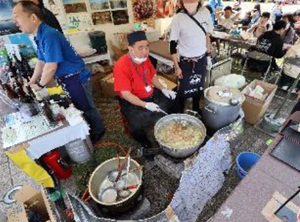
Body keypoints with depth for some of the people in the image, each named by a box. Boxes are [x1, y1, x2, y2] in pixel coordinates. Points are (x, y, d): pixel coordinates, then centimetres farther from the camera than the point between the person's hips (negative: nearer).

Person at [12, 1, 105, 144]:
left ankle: (98, 131, 26)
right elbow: (42, 62, 16)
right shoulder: (39, 36, 7)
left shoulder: (49, 35, -23)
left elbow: (51, 67, -24)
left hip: (76, 78, -9)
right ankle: (88, 129, 38)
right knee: (78, 106, 20)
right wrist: (32, 82, 13)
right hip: (66, 79, 9)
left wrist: (40, 85, -10)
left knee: (85, 107, 5)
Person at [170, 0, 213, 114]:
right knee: (183, 90, 4)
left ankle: (196, 109, 40)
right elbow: (173, 45, -13)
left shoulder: (205, 12, -3)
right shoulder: (178, 18, -16)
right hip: (185, 62, -4)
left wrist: (208, 55, 10)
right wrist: (177, 67, -13)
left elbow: (207, 35, 8)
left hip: (201, 60, 4)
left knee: (199, 87, 17)